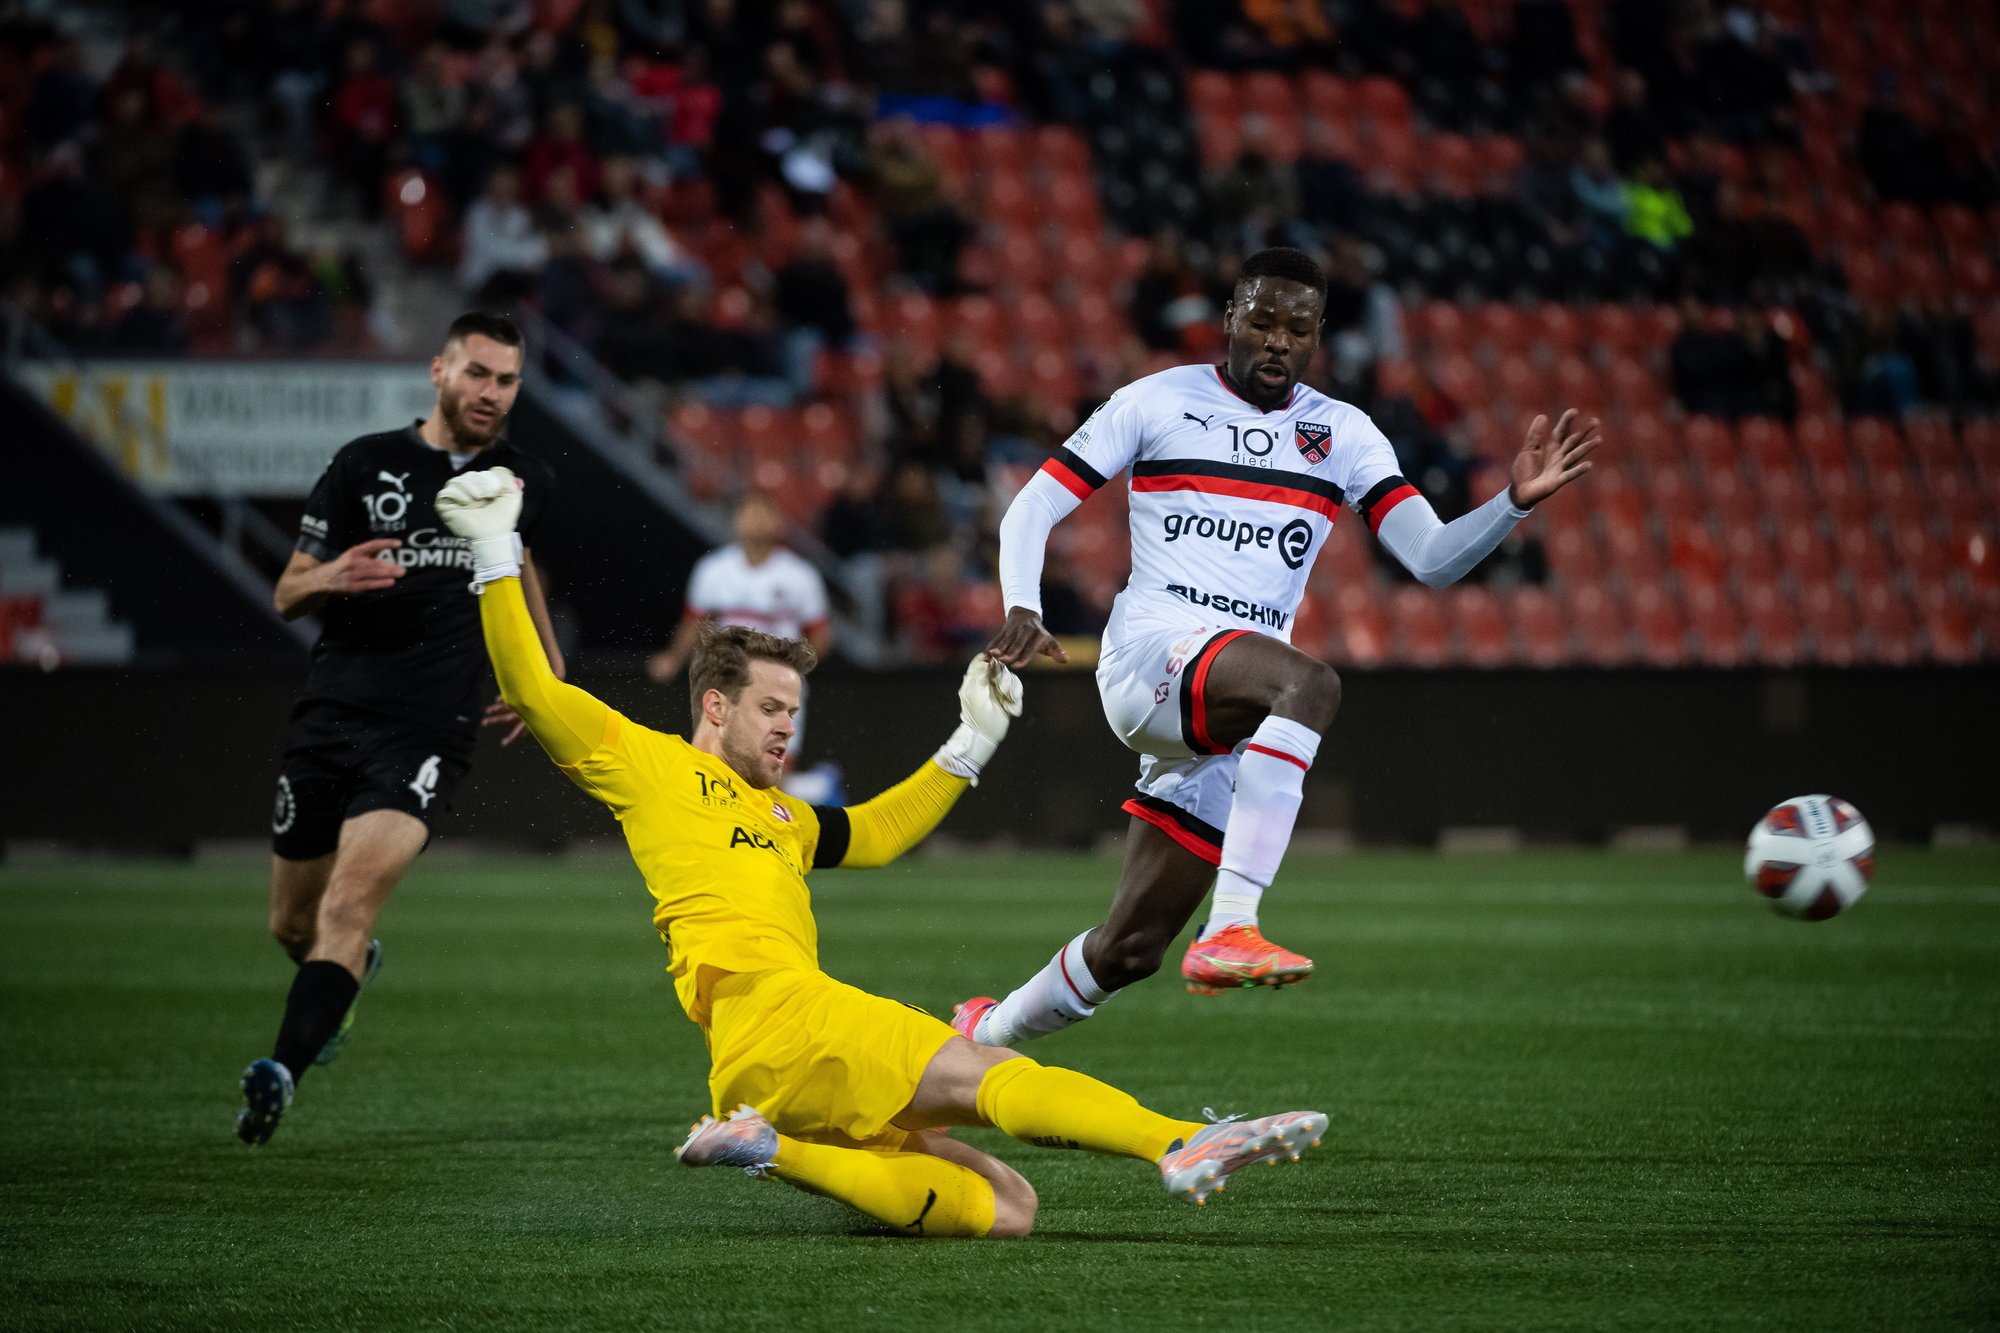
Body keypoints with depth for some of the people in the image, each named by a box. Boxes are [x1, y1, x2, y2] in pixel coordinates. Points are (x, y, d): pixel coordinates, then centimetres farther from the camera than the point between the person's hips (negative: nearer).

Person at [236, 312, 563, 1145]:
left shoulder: (524, 482, 8)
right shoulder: (366, 466, 2)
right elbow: (287, 593, 4)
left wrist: (544, 670, 25)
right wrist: (329, 578, -19)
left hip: (428, 733, -2)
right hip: (331, 720, 2)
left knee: (349, 904, -23)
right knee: (293, 925, 12)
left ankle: (284, 1072, -33)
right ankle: (353, 972, 47)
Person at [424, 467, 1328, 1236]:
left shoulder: (780, 818, 35)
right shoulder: (649, 765, 13)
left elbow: (878, 833, 49)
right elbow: (532, 691, 7)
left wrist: (973, 741, 46)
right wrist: (497, 555, 4)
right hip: (769, 1012, -9)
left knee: (1005, 1208, -8)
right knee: (990, 1075, -24)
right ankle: (1180, 1146, -39)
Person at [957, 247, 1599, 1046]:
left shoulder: (1341, 434, 14)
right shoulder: (1157, 403, 7)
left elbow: (1433, 559, 4)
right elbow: (1034, 508, 6)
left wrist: (1517, 502, -14)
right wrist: (1022, 609, -12)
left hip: (1230, 722, 5)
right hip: (1150, 650, -5)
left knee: (1129, 949, 5)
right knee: (1310, 682, -37)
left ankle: (983, 1038, 30)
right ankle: (1231, 929, -46)